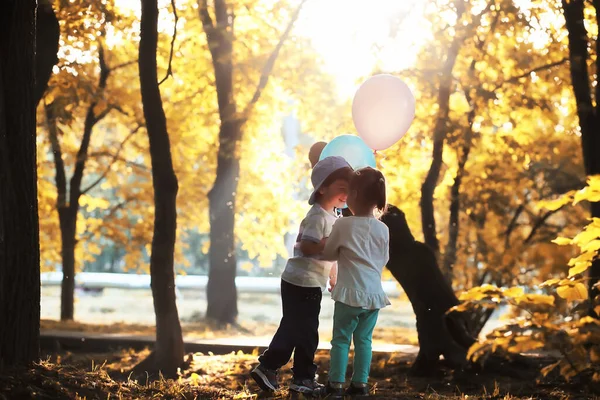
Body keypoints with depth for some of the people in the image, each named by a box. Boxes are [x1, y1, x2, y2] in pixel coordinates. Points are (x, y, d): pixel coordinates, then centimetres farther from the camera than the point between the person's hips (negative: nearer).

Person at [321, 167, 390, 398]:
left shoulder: (343, 225, -10)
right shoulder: (383, 229, 2)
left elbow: (328, 254, 3)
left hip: (351, 293, -4)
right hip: (374, 293, 4)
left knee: (341, 338, 5)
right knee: (364, 339, 12)